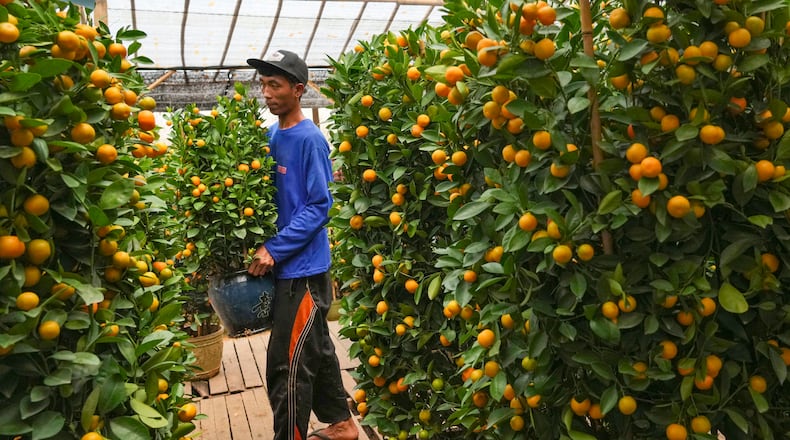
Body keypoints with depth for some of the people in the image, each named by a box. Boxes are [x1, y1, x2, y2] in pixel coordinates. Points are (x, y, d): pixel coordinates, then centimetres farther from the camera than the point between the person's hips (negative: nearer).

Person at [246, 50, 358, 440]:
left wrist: (275, 249, -19)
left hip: (302, 267, -8)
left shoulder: (310, 139, -13)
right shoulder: (270, 136, 9)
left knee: (288, 366, -2)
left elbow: (318, 206, -16)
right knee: (316, 349, 19)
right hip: (284, 266, 8)